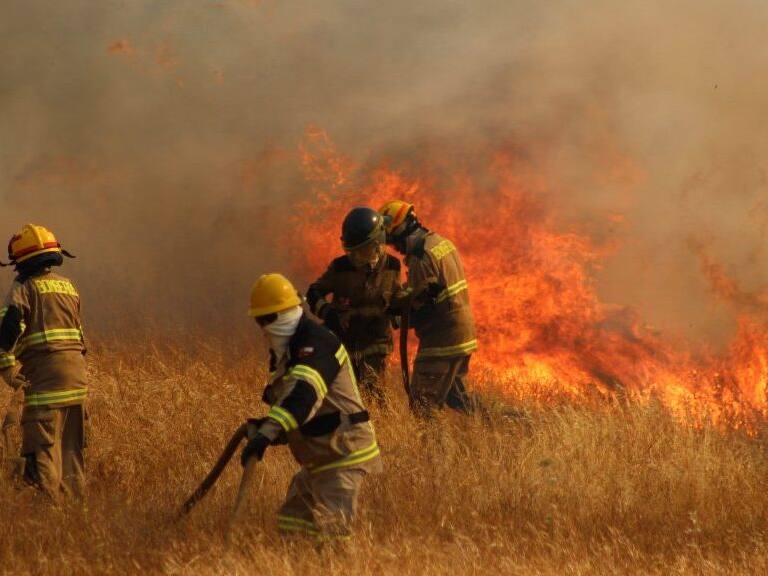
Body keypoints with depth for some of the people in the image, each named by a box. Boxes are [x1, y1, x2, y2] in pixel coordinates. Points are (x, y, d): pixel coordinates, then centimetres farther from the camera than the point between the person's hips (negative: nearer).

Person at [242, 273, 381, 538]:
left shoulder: (316, 342, -19)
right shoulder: (284, 351, 14)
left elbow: (303, 394, -37)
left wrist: (268, 432, -49)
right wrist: (263, 427, 3)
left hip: (342, 456, -10)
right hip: (317, 461, 10)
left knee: (333, 531, -18)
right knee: (290, 526, 12)